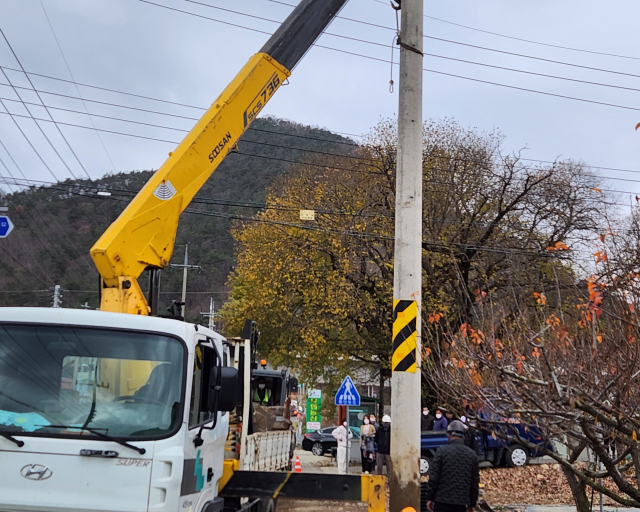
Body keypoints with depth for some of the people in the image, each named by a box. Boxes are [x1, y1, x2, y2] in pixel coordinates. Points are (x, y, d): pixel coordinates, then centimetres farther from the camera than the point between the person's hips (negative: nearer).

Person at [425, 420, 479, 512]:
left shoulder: (442, 450, -5)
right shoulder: (472, 454, 6)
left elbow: (433, 477, -7)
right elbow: (475, 481, 9)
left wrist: (429, 498, 0)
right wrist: (472, 504, 17)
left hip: (442, 501, -3)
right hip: (461, 502, 3)